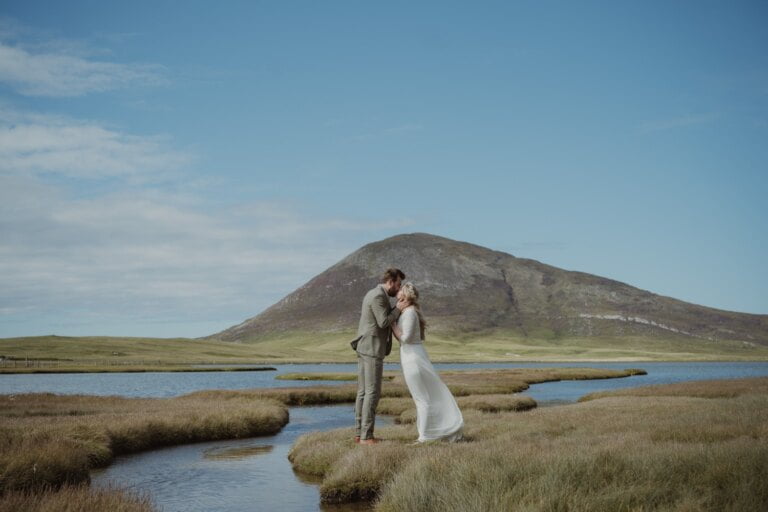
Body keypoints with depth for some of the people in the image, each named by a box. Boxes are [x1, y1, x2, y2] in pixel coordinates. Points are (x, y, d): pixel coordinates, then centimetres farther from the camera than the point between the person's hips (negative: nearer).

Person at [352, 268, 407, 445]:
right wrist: (398, 308, -8)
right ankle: (366, 436, -7)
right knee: (373, 392, -8)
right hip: (373, 350, -11)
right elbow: (384, 323, -22)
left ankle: (360, 433, 12)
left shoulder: (372, 294, 16)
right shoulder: (379, 296, -17)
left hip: (365, 349, 11)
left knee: (364, 392, 10)